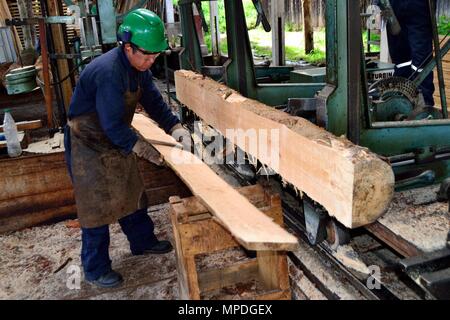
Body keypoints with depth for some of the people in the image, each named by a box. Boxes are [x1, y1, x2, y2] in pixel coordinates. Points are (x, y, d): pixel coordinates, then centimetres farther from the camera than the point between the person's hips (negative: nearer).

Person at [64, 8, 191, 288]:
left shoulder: (138, 66, -3)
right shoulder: (108, 72, -32)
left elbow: (154, 102, 3)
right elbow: (113, 126, -30)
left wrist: (177, 128, -11)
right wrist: (146, 150, -21)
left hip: (116, 140, 9)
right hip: (89, 146, -9)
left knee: (131, 194, 18)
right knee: (98, 206, 1)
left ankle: (143, 241, 39)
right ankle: (95, 270, 18)